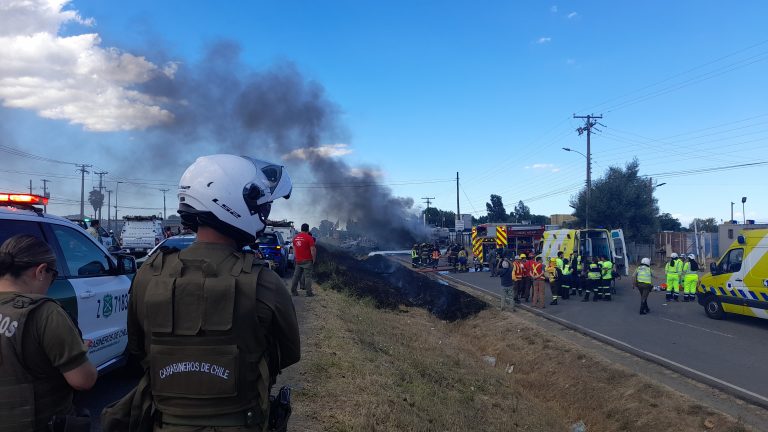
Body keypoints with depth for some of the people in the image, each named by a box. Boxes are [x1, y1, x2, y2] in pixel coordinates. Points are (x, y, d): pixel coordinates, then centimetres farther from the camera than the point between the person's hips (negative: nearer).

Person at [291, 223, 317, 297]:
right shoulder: (309, 238, -11)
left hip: (298, 260, 5)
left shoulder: (295, 237, 9)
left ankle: (293, 291, 14)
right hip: (307, 260, -5)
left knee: (296, 275, 11)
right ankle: (309, 292, -1)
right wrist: (314, 260, -3)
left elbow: (294, 249, 16)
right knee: (308, 276, -2)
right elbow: (313, 250, -13)